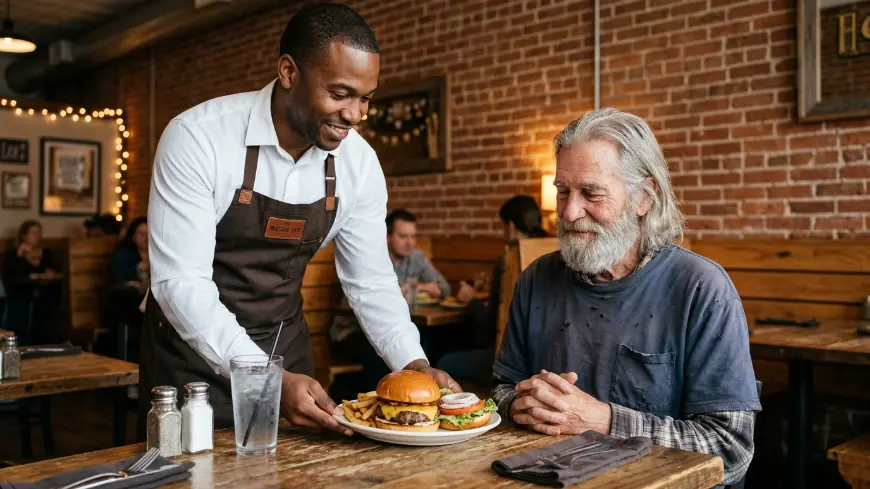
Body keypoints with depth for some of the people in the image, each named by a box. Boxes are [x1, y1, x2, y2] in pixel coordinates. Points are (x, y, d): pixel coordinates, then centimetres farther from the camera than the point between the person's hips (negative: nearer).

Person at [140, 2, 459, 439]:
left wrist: (414, 364, -17)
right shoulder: (197, 138, -23)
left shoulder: (359, 162, -9)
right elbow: (179, 281, -26)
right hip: (193, 349, -3)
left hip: (284, 351, 4)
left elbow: (370, 283, -2)